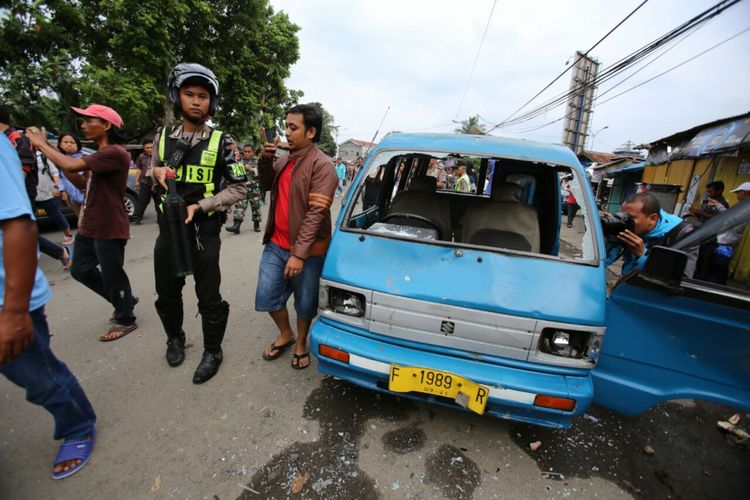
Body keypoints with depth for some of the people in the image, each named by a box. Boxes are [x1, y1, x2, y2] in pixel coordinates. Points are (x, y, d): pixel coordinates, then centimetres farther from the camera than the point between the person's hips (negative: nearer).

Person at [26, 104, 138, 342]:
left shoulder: (115, 153, -18)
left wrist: (41, 144, -7)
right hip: (89, 227, 10)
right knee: (81, 270, 18)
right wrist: (48, 148, 7)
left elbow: (71, 166, -24)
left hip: (109, 230, -10)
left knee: (112, 275, 3)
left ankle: (126, 320, 21)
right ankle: (125, 301, 33)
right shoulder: (100, 154, 15)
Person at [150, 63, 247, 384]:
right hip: (168, 228, 4)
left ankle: (212, 352, 24)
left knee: (209, 297, 3)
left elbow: (239, 189, -7)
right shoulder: (163, 137, 6)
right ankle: (175, 338, 42)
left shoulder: (220, 142, -5)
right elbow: (153, 172, 21)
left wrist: (201, 205, -17)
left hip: (204, 231, -4)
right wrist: (157, 172, -4)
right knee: (167, 294, 17)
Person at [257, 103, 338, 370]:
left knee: (305, 303, 11)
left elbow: (316, 212, -21)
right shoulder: (285, 159, 8)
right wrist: (265, 160, 4)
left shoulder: (322, 165, -15)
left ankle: (301, 343, 36)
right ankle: (285, 334, 38)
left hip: (306, 250, -6)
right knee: (266, 296, 12)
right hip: (275, 244, 7)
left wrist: (299, 253, -24)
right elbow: (267, 184, 24)